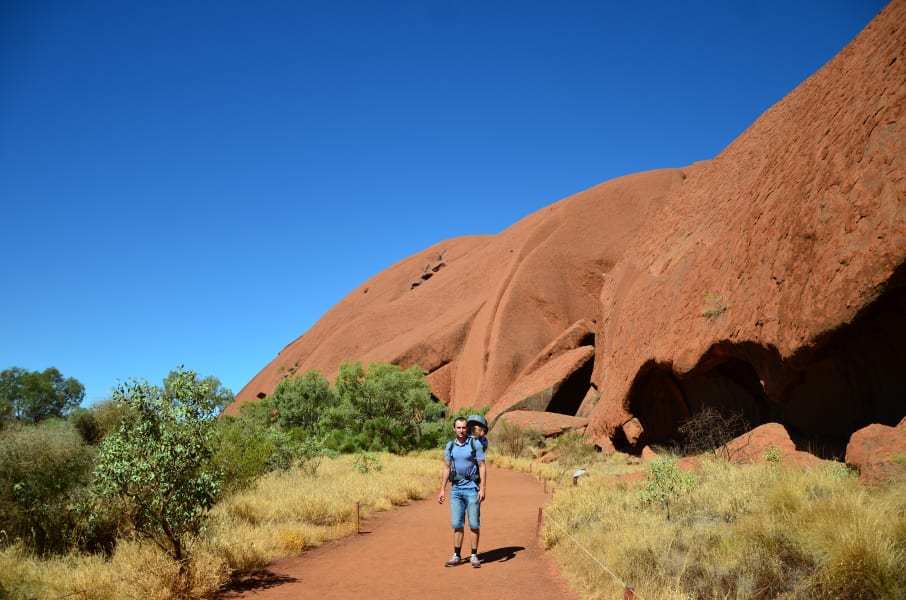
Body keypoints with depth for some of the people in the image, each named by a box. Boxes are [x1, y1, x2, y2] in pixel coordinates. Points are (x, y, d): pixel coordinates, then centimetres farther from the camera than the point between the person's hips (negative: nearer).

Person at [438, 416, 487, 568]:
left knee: (474, 524, 1)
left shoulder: (475, 444, -5)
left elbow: (482, 467, -7)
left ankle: (474, 556, 10)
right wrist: (442, 490, 6)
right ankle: (457, 556, 14)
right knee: (457, 524, 6)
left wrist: (483, 489, -16)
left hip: (472, 488, -3)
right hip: (456, 489, 3)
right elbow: (446, 468, 11)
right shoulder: (450, 446, 7)